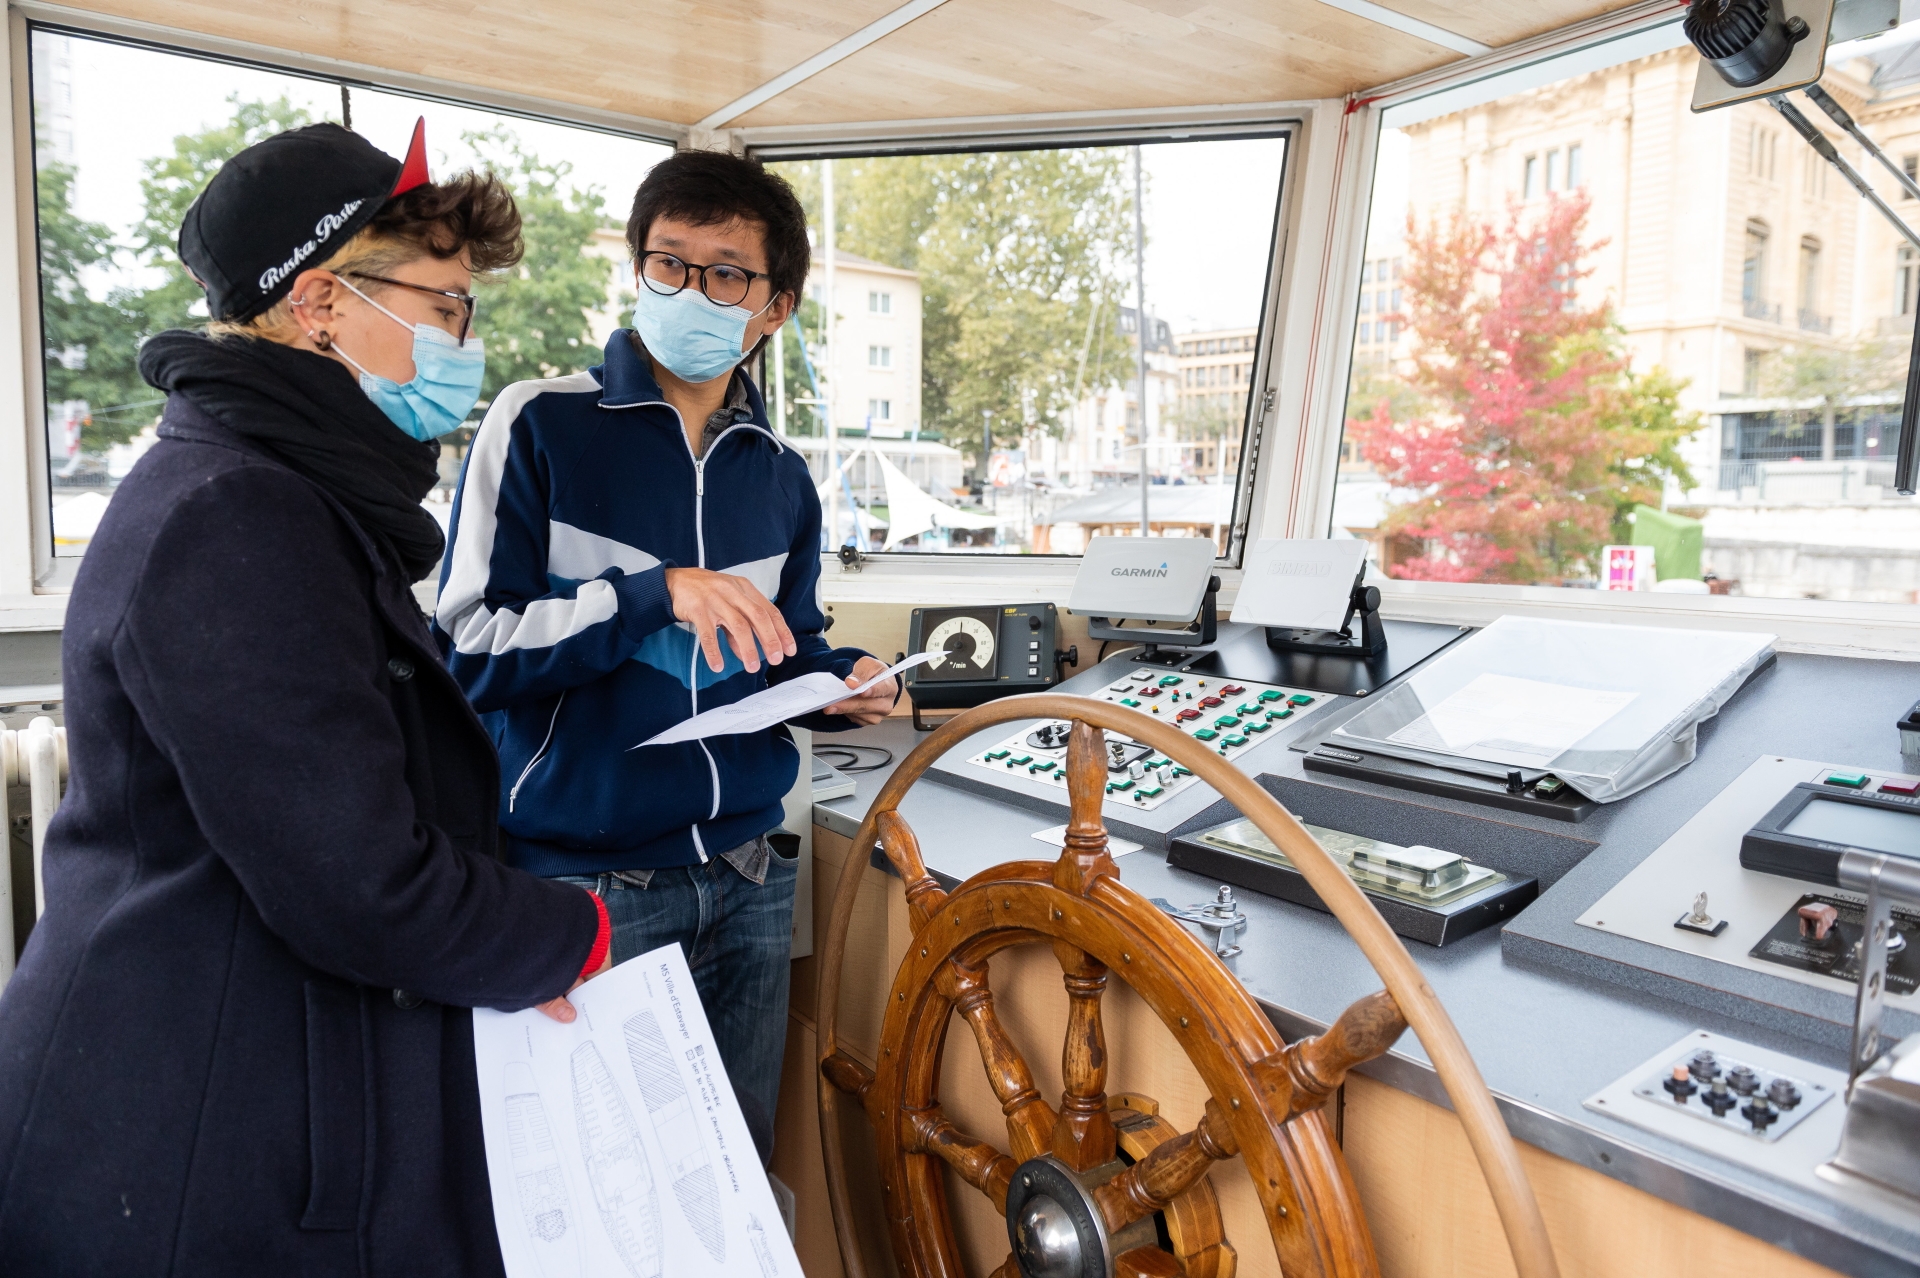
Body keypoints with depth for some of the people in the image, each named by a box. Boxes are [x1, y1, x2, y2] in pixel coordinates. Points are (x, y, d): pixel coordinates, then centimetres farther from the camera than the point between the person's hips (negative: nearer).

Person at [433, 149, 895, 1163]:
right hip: (581, 884, -4)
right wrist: (653, 595, -23)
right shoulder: (541, 424, -6)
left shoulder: (781, 476, 9)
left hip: (743, 883, 5)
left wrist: (839, 685, -2)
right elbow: (469, 645, -12)